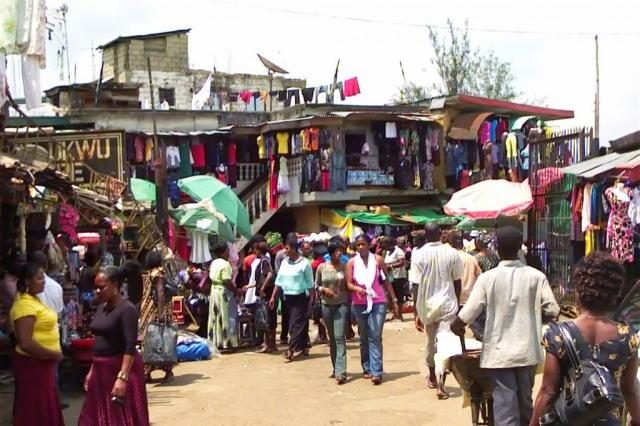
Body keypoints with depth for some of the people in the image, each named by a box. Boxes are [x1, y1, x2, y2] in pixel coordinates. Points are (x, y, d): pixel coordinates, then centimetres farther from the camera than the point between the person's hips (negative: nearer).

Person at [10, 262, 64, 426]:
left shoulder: (34, 299, 9)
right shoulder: (25, 305, -21)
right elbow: (26, 343, -28)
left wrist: (53, 354, 11)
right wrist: (54, 354, -18)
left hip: (41, 363, 10)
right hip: (32, 364, -10)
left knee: (45, 408, 18)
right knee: (35, 412, 0)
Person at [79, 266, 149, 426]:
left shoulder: (127, 309, -16)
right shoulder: (101, 308, 10)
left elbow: (130, 347, -23)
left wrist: (122, 377, -30)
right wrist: (92, 370, 17)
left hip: (121, 368, -8)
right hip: (102, 370, 9)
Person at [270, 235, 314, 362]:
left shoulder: (304, 263, -10)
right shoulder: (284, 262, 7)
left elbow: (309, 283, -6)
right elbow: (279, 280, 12)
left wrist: (310, 300, -7)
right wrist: (273, 297, 9)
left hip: (300, 297, -6)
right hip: (288, 297, 6)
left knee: (296, 324, -9)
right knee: (299, 323, 13)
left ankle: (292, 349, -12)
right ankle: (303, 347, 22)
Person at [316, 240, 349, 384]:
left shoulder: (345, 267, -3)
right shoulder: (322, 267, 1)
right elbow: (316, 285, 10)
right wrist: (324, 289, -10)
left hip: (342, 305, -3)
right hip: (327, 306, 3)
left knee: (339, 337, -12)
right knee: (332, 338, 12)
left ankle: (341, 372, -15)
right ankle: (336, 368, 24)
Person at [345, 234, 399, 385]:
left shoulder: (378, 260, 0)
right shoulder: (352, 262, 1)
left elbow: (386, 281, 6)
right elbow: (349, 284, -3)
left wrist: (394, 300, 5)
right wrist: (357, 289, -25)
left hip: (378, 302, -2)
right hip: (359, 304, 2)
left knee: (375, 336, -9)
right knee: (364, 337, 10)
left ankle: (376, 372, -13)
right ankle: (367, 368, 21)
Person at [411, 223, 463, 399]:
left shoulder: (418, 254, -9)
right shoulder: (452, 253, -6)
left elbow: (417, 286, -9)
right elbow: (457, 282, 1)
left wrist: (417, 313, -3)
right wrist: (457, 304, 15)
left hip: (427, 305, 1)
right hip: (447, 305, -1)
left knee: (431, 343, 18)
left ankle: (432, 378, 36)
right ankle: (441, 385, -10)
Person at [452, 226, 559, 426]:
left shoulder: (487, 277, -11)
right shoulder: (536, 276, -5)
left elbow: (468, 313, -11)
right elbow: (553, 311, -6)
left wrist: (456, 326, 9)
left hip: (499, 352, -3)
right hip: (528, 350, 3)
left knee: (505, 402, -1)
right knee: (525, 400, 20)